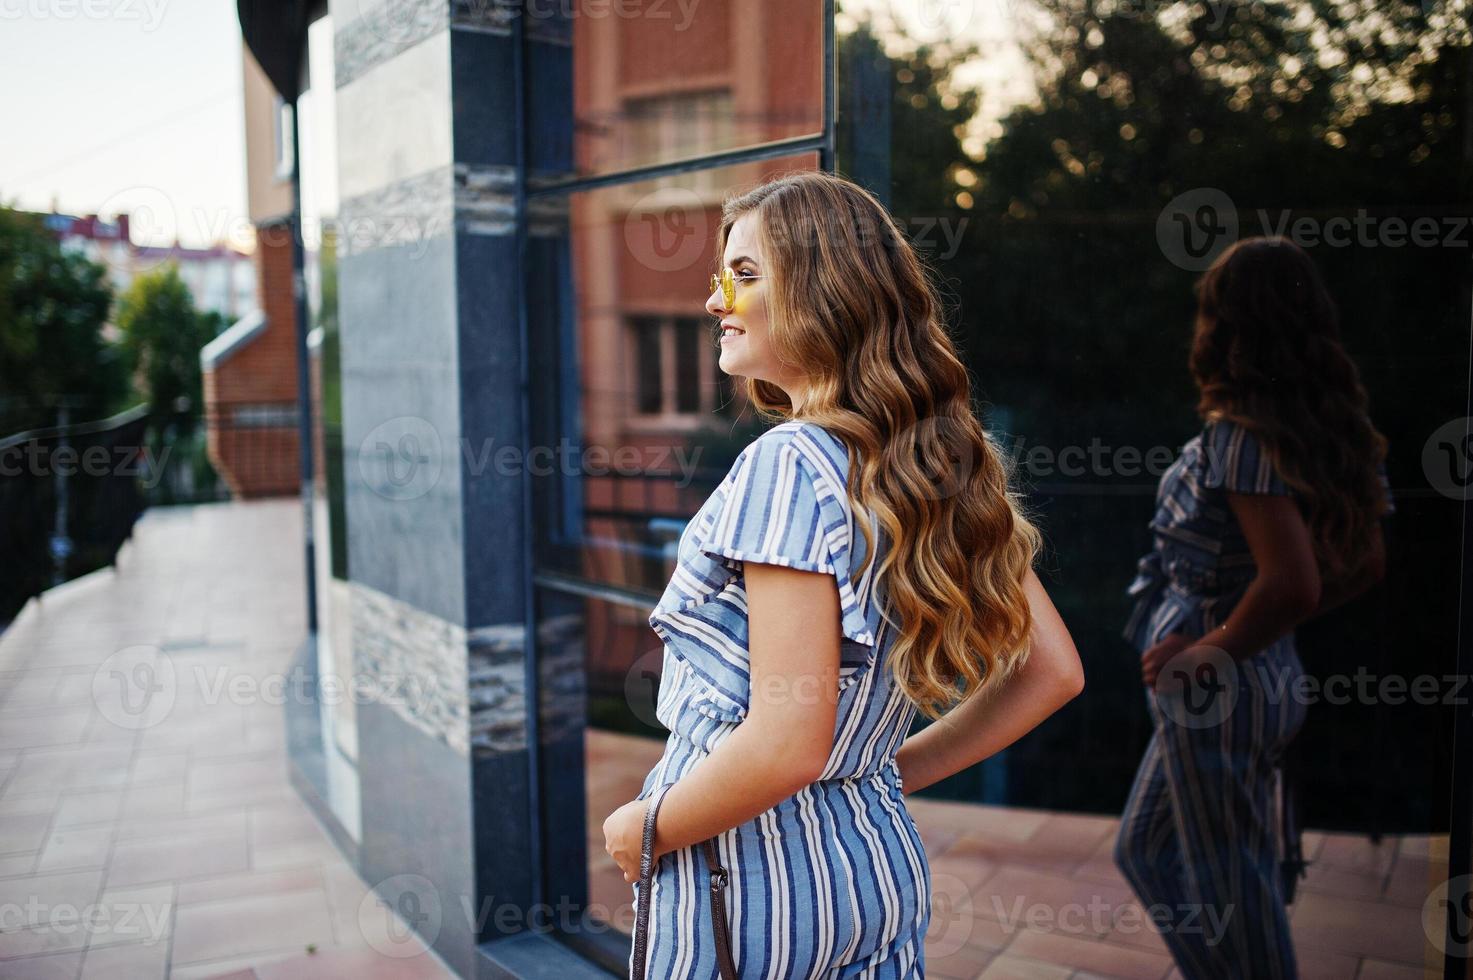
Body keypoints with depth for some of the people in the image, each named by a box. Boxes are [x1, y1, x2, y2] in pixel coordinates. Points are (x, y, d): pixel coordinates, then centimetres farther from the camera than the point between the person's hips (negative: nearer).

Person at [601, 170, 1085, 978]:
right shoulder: (942, 462, 1)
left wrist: (643, 830, -10)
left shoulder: (789, 465, -22)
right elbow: (1050, 673, 6)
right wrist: (896, 771, 9)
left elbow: (787, 745, -26)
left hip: (751, 884, -7)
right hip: (882, 862, 7)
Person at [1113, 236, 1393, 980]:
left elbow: (1290, 583, -29)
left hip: (1214, 689, -9)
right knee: (1145, 852, 23)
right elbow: (1363, 565, 13)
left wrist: (1211, 650, -15)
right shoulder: (1330, 430, 6)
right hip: (1268, 677, 9)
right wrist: (1250, 634, 13)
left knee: (1227, 890, 8)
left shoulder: (1238, 435, -20)